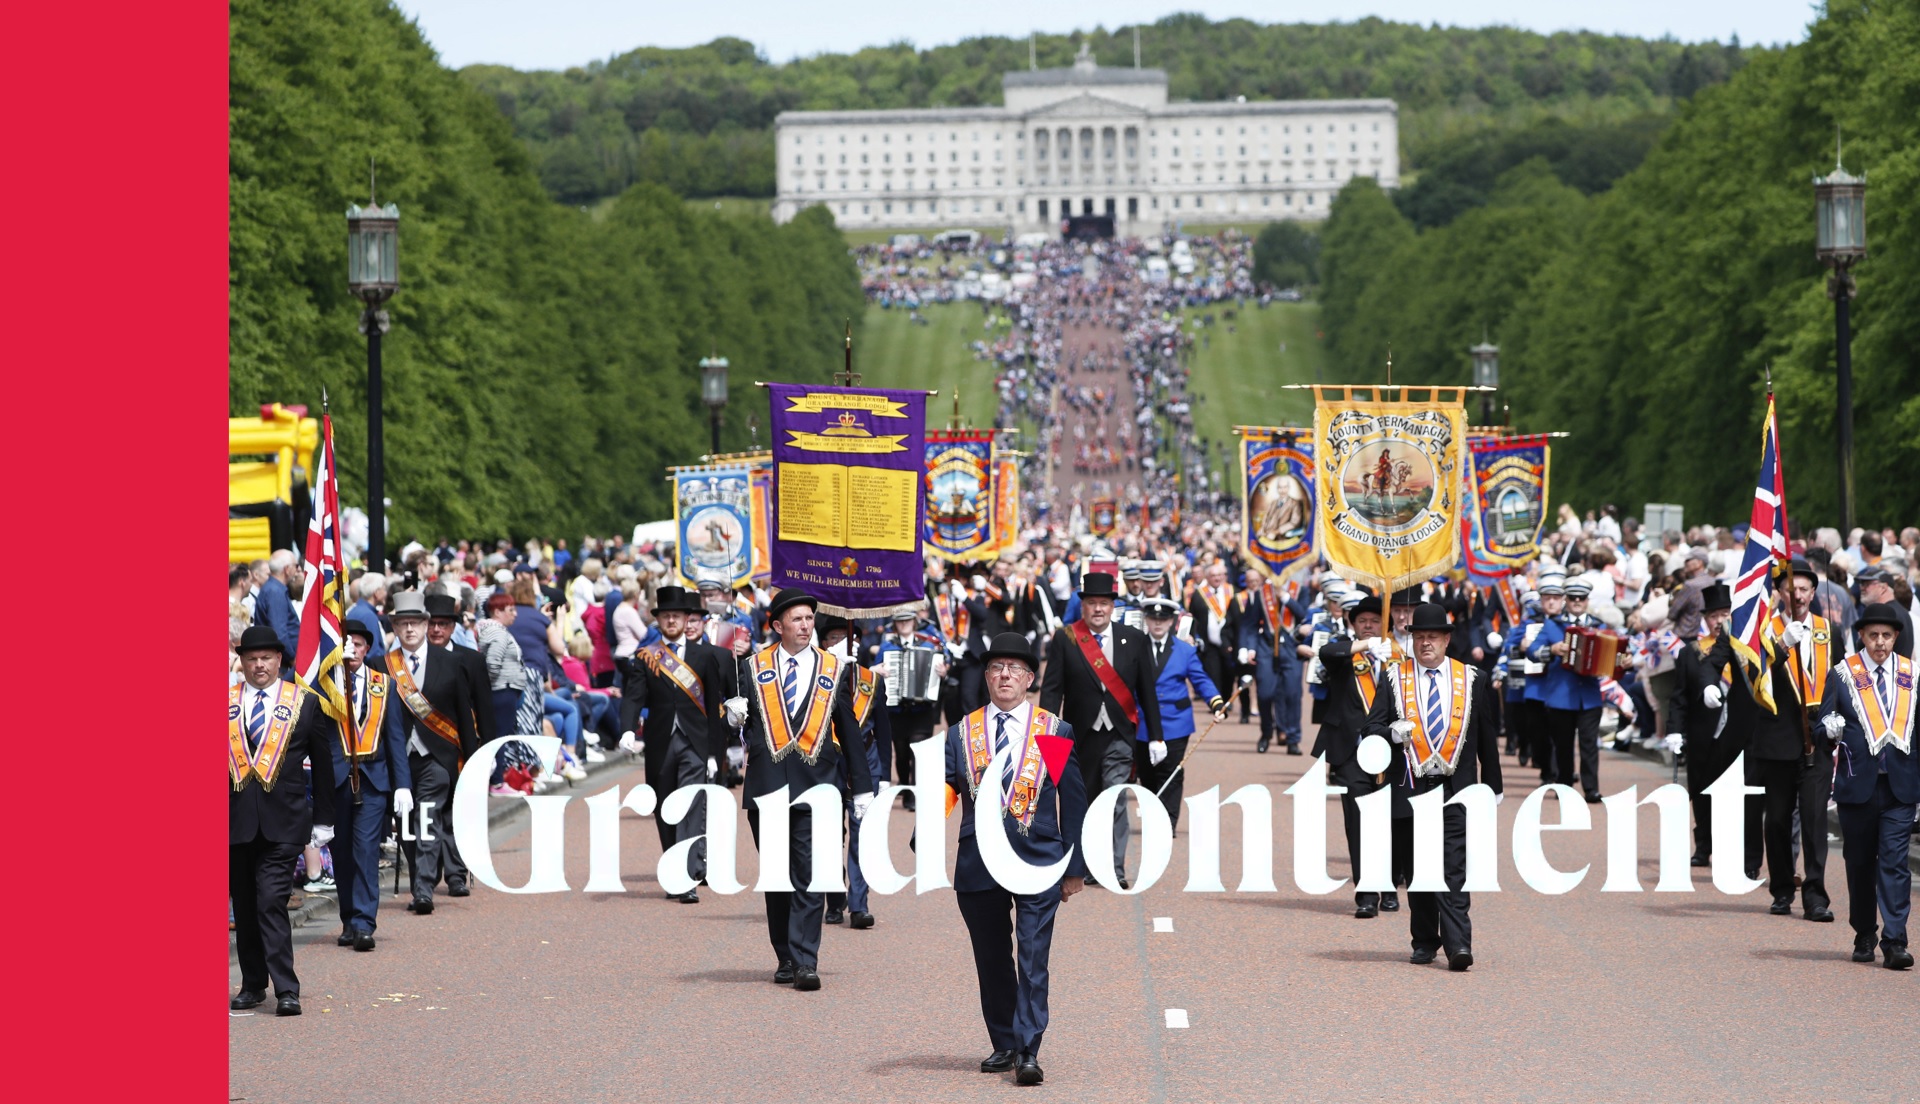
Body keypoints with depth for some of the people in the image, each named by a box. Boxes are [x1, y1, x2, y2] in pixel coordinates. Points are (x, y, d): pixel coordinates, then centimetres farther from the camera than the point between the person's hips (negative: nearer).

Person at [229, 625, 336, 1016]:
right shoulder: (224, 703, 7)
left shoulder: (305, 703, 5)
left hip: (283, 822, -3)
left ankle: (286, 991, -12)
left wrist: (323, 820, 8)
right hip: (236, 820, 3)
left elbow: (322, 764, 10)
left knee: (272, 903, -12)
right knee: (245, 906, 8)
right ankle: (252, 985, 19)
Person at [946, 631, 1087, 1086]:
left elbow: (1074, 804, 6)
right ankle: (1004, 1045, 22)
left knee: (1033, 962, -9)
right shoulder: (961, 733, 7)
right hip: (979, 864, 2)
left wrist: (1074, 867, 3)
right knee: (992, 961, 10)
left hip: (1037, 862, -2)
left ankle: (1028, 1053, -12)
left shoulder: (1054, 732, 5)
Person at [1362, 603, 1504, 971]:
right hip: (1411, 787, 1)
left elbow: (1488, 738, 11)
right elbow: (1371, 727, 3)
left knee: (1454, 867, -10)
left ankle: (1458, 943, -17)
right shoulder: (1394, 679, 7)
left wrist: (1492, 787, 10)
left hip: (1456, 789, -1)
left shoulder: (1473, 679, 8)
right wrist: (1392, 732, -20)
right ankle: (1424, 943, 16)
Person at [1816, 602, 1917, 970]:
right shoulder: (1843, 674, 2)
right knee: (1860, 863, 9)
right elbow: (1824, 724, 1)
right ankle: (1864, 937, 22)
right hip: (1858, 784, 0)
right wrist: (1830, 729, -22)